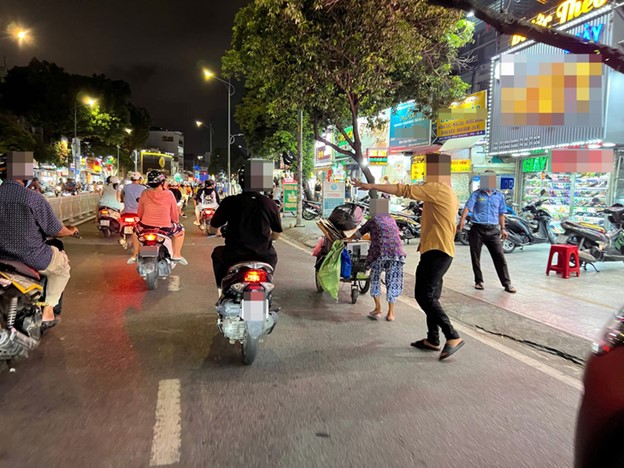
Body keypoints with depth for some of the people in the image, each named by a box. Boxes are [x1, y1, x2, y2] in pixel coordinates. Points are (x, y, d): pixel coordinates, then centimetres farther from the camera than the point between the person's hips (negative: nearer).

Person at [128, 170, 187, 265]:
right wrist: (176, 221, 20)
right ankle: (176, 255, 21)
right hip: (165, 228, -2)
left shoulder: (144, 194, -3)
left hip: (146, 227, 2)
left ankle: (135, 255, 37)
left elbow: (139, 214, 7)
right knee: (180, 229, 27)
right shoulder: (169, 195, -8)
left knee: (136, 229, 36)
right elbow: (175, 216, -2)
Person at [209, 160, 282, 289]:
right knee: (272, 256, 35)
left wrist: (220, 230, 25)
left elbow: (212, 229, 2)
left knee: (217, 252, 31)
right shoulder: (270, 204, -5)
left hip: (234, 257, -1)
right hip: (262, 258, 1)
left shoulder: (230, 202, -9)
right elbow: (276, 235, 5)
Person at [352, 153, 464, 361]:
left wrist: (372, 186, -17)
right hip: (438, 250, 11)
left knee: (425, 295, -12)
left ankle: (453, 337, -9)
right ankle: (433, 340, 21)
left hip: (437, 251, -11)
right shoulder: (446, 192, 21)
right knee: (429, 296, 14)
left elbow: (405, 190, -19)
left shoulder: (437, 188, -13)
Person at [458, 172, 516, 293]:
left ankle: (507, 283, 6)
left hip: (493, 230, 2)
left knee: (499, 257, -1)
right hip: (477, 229, -2)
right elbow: (468, 207, -15)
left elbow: (501, 213, 17)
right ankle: (478, 281, 21)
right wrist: (462, 220, -31)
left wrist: (502, 228, 15)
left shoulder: (499, 196, 10)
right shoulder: (476, 194, -1)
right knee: (475, 257, 6)